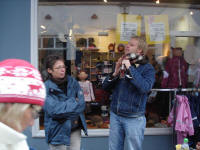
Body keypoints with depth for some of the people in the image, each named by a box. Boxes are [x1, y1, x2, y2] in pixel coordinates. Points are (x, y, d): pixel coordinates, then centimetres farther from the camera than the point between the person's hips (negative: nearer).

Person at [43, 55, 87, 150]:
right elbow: (53, 110, -20)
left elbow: (81, 104, -2)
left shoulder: (72, 81, 3)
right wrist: (73, 102, -10)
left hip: (75, 129, 4)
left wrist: (63, 107, -16)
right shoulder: (46, 88, -11)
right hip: (58, 131, -4)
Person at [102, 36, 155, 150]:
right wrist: (115, 73, -7)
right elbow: (105, 87, 10)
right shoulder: (121, 64, 11)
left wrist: (130, 68, -20)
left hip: (134, 118, -5)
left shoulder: (147, 68, -5)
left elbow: (145, 88, -25)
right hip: (115, 115, 5)